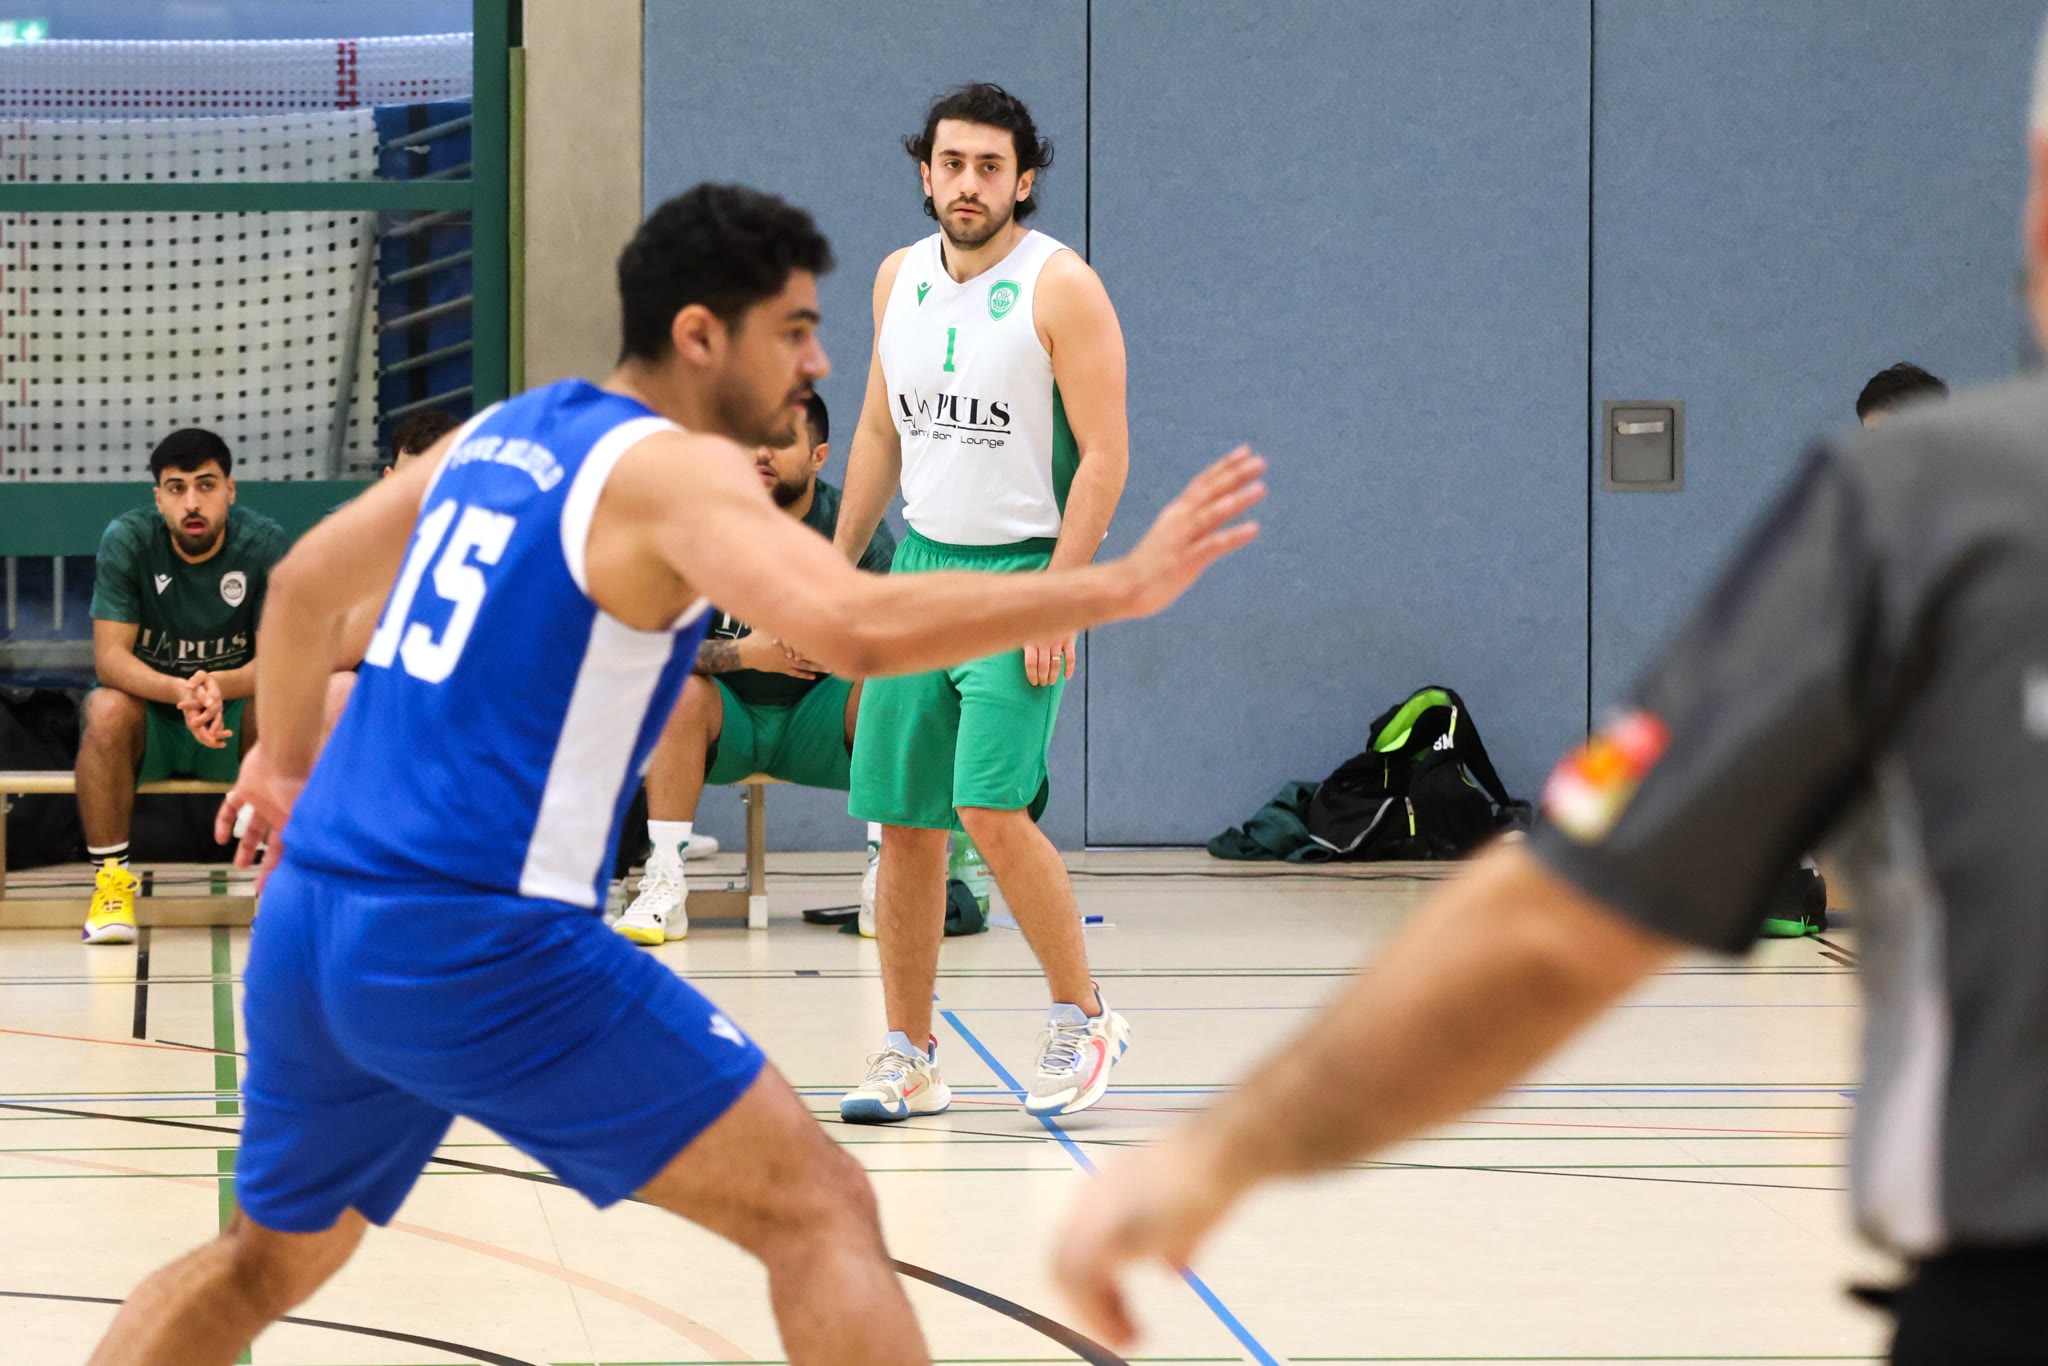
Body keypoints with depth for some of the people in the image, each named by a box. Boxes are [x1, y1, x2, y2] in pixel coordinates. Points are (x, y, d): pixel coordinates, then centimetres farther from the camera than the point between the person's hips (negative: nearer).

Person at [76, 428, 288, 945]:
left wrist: (219, 687, -38)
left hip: (233, 723, 0)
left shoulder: (265, 543, -13)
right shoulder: (127, 539, -14)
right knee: (106, 708, -33)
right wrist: (181, 692, -39)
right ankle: (111, 877, -23)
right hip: (148, 726, 0)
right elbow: (109, 658, -18)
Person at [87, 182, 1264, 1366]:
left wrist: (288, 762, 48)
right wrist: (1122, 586, -21)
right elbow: (860, 629, -26)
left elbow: (305, 585, 30)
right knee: (819, 1211, -6)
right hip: (479, 946, -9)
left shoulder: (502, 434, 16)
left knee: (269, 1263, 29)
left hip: (309, 920, 9)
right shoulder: (673, 469, -9)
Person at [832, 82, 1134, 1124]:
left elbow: (1105, 454, -13)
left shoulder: (1060, 288, -10)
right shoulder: (901, 279, 9)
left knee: (992, 811, -18)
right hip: (918, 565, 6)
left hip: (1021, 571, -6)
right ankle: (909, 1059, 11)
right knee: (904, 824, 4)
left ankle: (1082, 1018, 0)